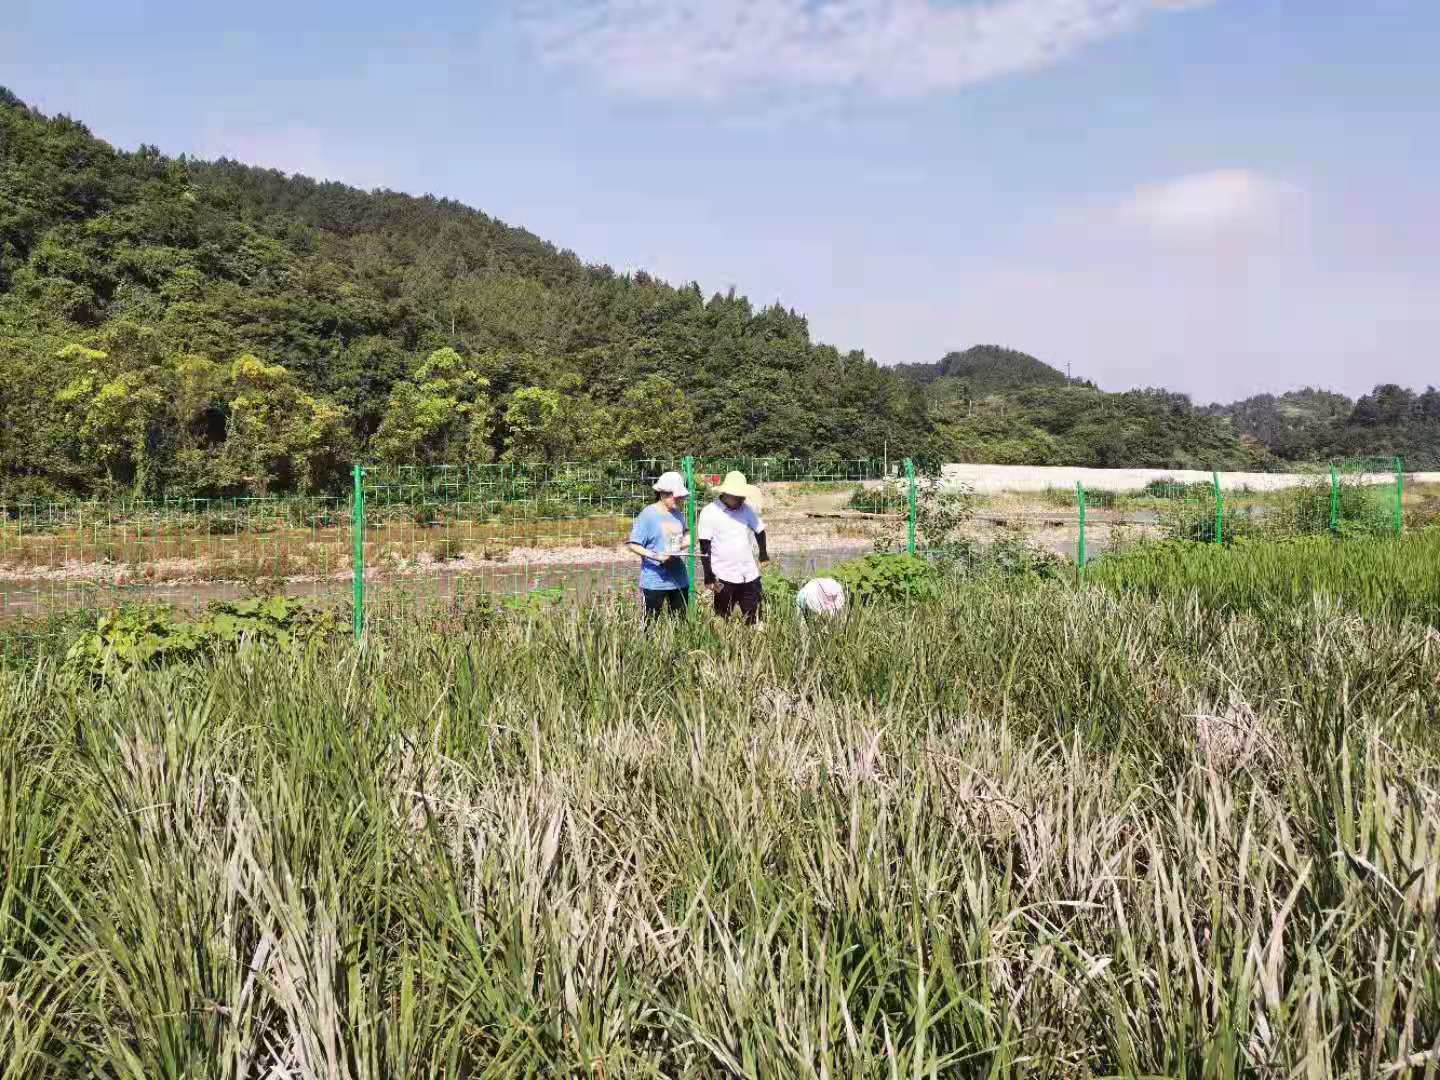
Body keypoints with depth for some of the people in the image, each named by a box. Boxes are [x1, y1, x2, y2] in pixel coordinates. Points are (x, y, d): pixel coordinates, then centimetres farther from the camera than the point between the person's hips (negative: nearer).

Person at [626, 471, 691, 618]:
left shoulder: (678, 513, 8)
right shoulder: (648, 515, -12)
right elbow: (633, 545, -13)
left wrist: (682, 545, 2)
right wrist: (655, 556, -25)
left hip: (679, 579, 6)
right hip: (655, 581, -6)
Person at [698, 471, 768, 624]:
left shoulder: (746, 510, 6)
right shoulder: (709, 513, -7)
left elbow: (759, 531, 22)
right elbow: (705, 547, -7)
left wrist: (763, 554, 33)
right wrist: (709, 576, -9)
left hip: (750, 575, 4)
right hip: (724, 577, -4)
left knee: (754, 619, 4)